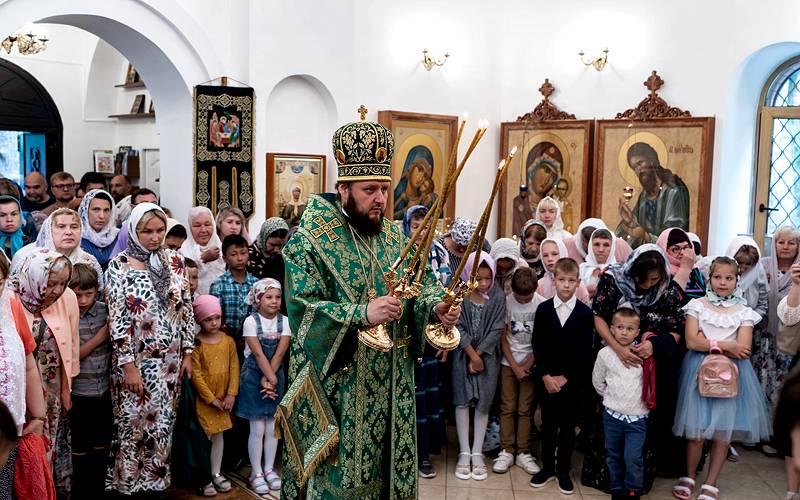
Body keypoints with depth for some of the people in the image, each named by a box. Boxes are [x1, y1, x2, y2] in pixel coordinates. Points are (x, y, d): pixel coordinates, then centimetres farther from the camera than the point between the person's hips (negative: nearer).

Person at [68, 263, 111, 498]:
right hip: (79, 394, -4)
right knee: (80, 449, 9)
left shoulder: (105, 310, -1)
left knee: (102, 444, 17)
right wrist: (99, 337, -18)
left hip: (105, 390, 4)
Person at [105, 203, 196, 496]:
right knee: (134, 424, 5)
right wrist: (128, 366, -14)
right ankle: (129, 484, 23)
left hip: (170, 360, 4)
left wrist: (187, 353, 5)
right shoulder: (119, 265, -8)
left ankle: (156, 479, 28)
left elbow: (186, 309, 8)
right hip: (136, 360, -4)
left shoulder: (174, 262, 3)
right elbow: (117, 319, -11)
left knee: (162, 423, 12)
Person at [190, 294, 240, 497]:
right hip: (203, 398, -4)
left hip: (223, 397, 4)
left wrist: (231, 394, -8)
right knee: (204, 436, 1)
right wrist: (211, 399, -14)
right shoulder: (196, 344, -13)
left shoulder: (228, 341, 0)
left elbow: (234, 368, 0)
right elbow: (196, 375, -14)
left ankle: (216, 473, 25)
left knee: (218, 434, 13)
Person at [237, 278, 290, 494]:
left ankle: (269, 468, 24)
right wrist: (271, 378, -19)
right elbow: (258, 354, -16)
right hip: (254, 376, -3)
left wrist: (269, 378, -14)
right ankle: (256, 472, 13)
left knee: (273, 427, 9)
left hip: (276, 375, 3)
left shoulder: (284, 321, -2)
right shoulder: (251, 321, -11)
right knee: (258, 429, 0)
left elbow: (280, 353, -8)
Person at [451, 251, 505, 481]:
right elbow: (458, 328, -11)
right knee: (462, 401, 1)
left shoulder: (498, 297, -6)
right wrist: (472, 356, -12)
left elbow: (496, 330, -7)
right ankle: (464, 453, 8)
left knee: (483, 403, 4)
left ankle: (477, 453, 12)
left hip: (488, 356, 1)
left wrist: (479, 355, -12)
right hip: (463, 354, -1)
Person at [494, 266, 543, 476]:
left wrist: (526, 365, -8)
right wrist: (515, 367, -5)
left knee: (525, 409, 3)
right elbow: (503, 339, -2)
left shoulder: (542, 305, -8)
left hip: (531, 363, 0)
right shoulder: (506, 303, -6)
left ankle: (523, 452, 12)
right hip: (509, 362, 1)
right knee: (507, 407, 2)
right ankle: (506, 451, 11)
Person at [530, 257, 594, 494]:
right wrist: (545, 376, -9)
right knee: (548, 425, 10)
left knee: (568, 427, 8)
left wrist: (565, 377, -11)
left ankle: (563, 470, 20)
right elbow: (538, 346, -1)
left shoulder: (585, 313, -4)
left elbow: (584, 351, -6)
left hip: (573, 381, -1)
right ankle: (547, 467, 23)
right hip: (548, 379, 1)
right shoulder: (543, 309, 0)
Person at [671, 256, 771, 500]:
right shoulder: (697, 305, 3)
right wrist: (725, 345, -10)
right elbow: (691, 341, -8)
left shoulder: (744, 312, 4)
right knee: (696, 429, 1)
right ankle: (689, 477, 19)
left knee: (723, 431, 4)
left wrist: (708, 343, -11)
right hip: (699, 371, -1)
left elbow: (743, 350, -7)